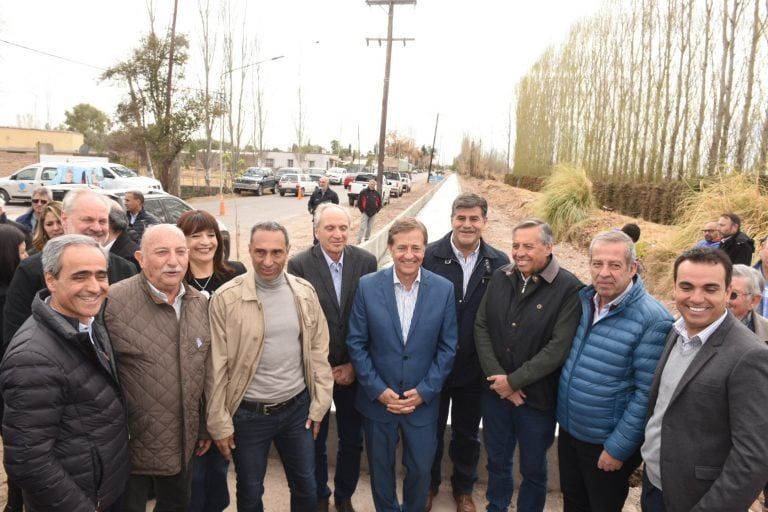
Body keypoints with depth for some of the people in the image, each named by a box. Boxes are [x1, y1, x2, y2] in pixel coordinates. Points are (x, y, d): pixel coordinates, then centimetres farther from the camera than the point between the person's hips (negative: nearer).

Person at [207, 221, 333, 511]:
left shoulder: (304, 292, -4)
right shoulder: (226, 298, -13)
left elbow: (318, 351, 3)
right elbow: (216, 366, -9)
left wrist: (319, 406, 2)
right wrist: (219, 422, -6)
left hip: (297, 408, 3)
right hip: (248, 413, -2)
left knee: (307, 489, 18)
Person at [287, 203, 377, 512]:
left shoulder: (366, 261, -7)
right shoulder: (299, 265, -13)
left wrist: (355, 365, -6)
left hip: (353, 370, 2)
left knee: (352, 440, 17)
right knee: (315, 440, 18)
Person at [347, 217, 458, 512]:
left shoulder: (444, 289, -8)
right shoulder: (368, 286, -10)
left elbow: (448, 347, -3)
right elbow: (356, 343, -6)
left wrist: (424, 391, -9)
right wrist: (378, 390, -11)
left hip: (423, 400, 0)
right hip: (377, 399, 0)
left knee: (421, 469, 13)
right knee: (380, 468, 18)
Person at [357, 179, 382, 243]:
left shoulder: (377, 193, 6)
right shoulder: (363, 192, -5)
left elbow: (379, 203, 15)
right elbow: (359, 202, -1)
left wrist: (377, 210, 6)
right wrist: (362, 210, -3)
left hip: (373, 214, 4)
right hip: (365, 213, -4)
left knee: (369, 228, 10)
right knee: (363, 227, -8)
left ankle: (366, 239, 22)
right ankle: (359, 241, -6)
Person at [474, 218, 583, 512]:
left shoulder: (569, 289, -14)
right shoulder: (500, 278, 0)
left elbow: (558, 348, -19)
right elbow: (481, 327, -1)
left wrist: (513, 381, -16)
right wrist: (497, 378, -11)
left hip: (537, 397, -4)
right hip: (495, 390, 4)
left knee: (533, 468, 17)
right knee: (497, 460, 22)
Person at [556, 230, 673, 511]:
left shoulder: (653, 320, -22)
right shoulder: (582, 299, -3)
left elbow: (647, 394, -19)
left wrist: (618, 447, -16)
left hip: (607, 443, -5)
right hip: (568, 430, 5)